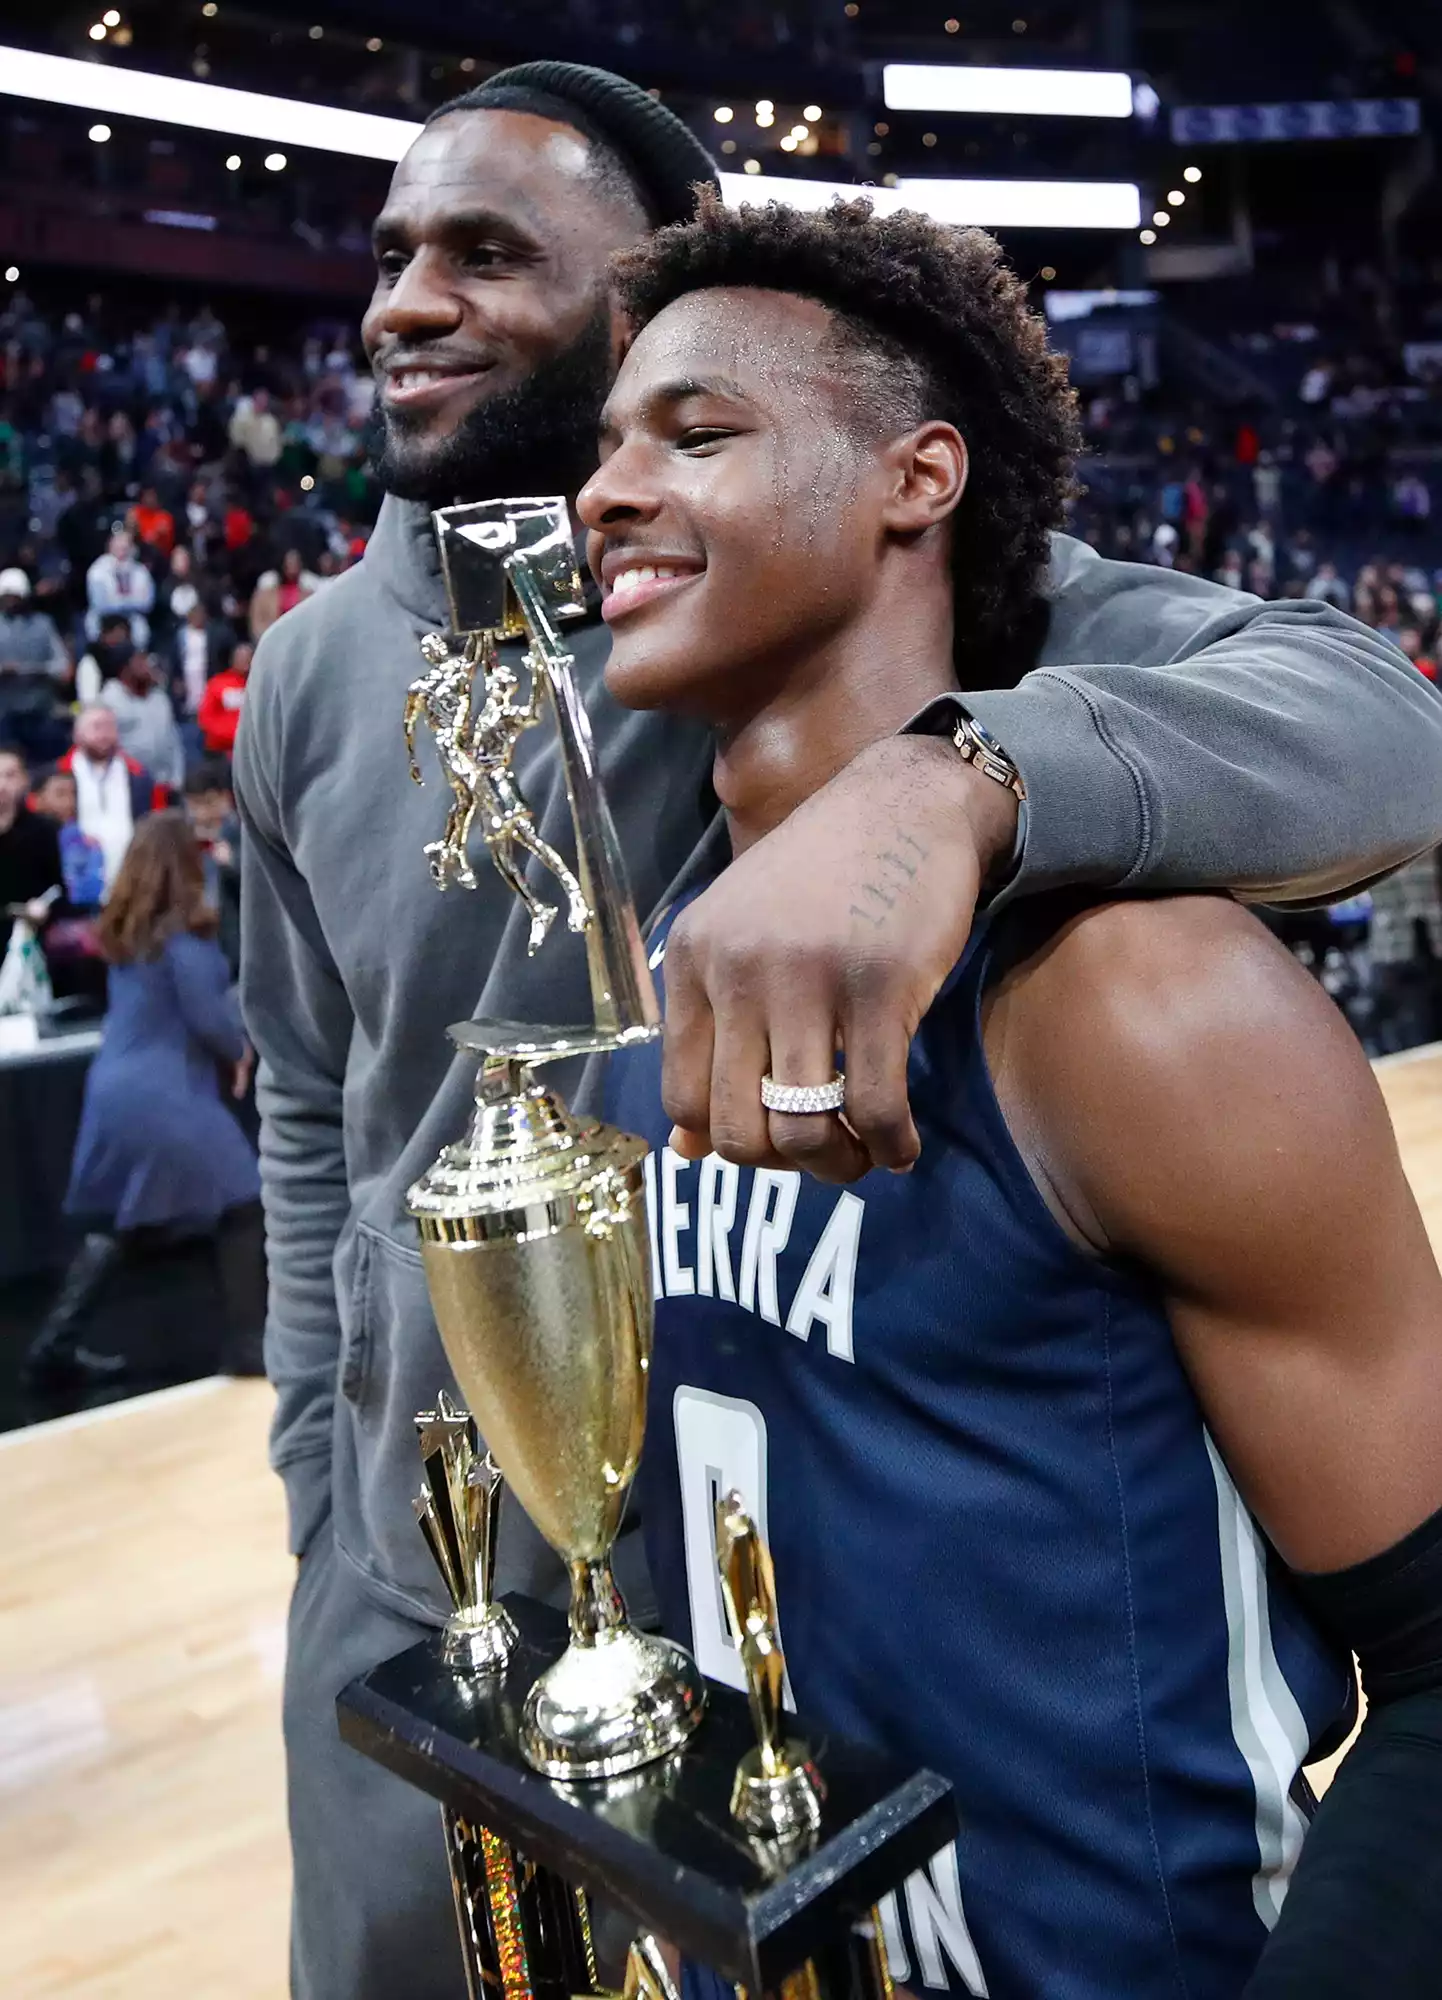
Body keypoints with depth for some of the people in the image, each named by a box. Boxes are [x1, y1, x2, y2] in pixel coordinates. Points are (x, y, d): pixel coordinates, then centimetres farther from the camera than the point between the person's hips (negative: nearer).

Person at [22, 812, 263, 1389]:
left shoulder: (124, 930, 11)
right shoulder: (181, 931, -13)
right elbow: (207, 1016, -15)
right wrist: (241, 1050, 5)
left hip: (113, 1089, 8)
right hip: (167, 1095, -8)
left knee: (117, 1224, 18)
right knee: (241, 1207, 4)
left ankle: (56, 1344, 20)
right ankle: (246, 1345, 8)